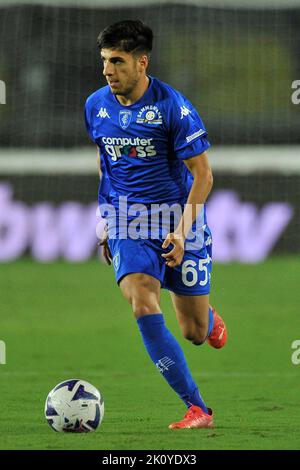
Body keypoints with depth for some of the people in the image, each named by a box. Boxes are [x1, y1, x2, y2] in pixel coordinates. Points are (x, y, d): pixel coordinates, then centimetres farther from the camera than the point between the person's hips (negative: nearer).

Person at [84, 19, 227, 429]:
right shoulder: (96, 106, 2)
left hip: (177, 217, -3)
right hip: (128, 226, 3)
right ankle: (196, 409, -16)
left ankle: (210, 320, 46)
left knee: (195, 332, 4)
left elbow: (202, 175, -10)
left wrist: (182, 231, -21)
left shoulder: (173, 107, -13)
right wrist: (107, 225, 20)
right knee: (143, 308, -22)